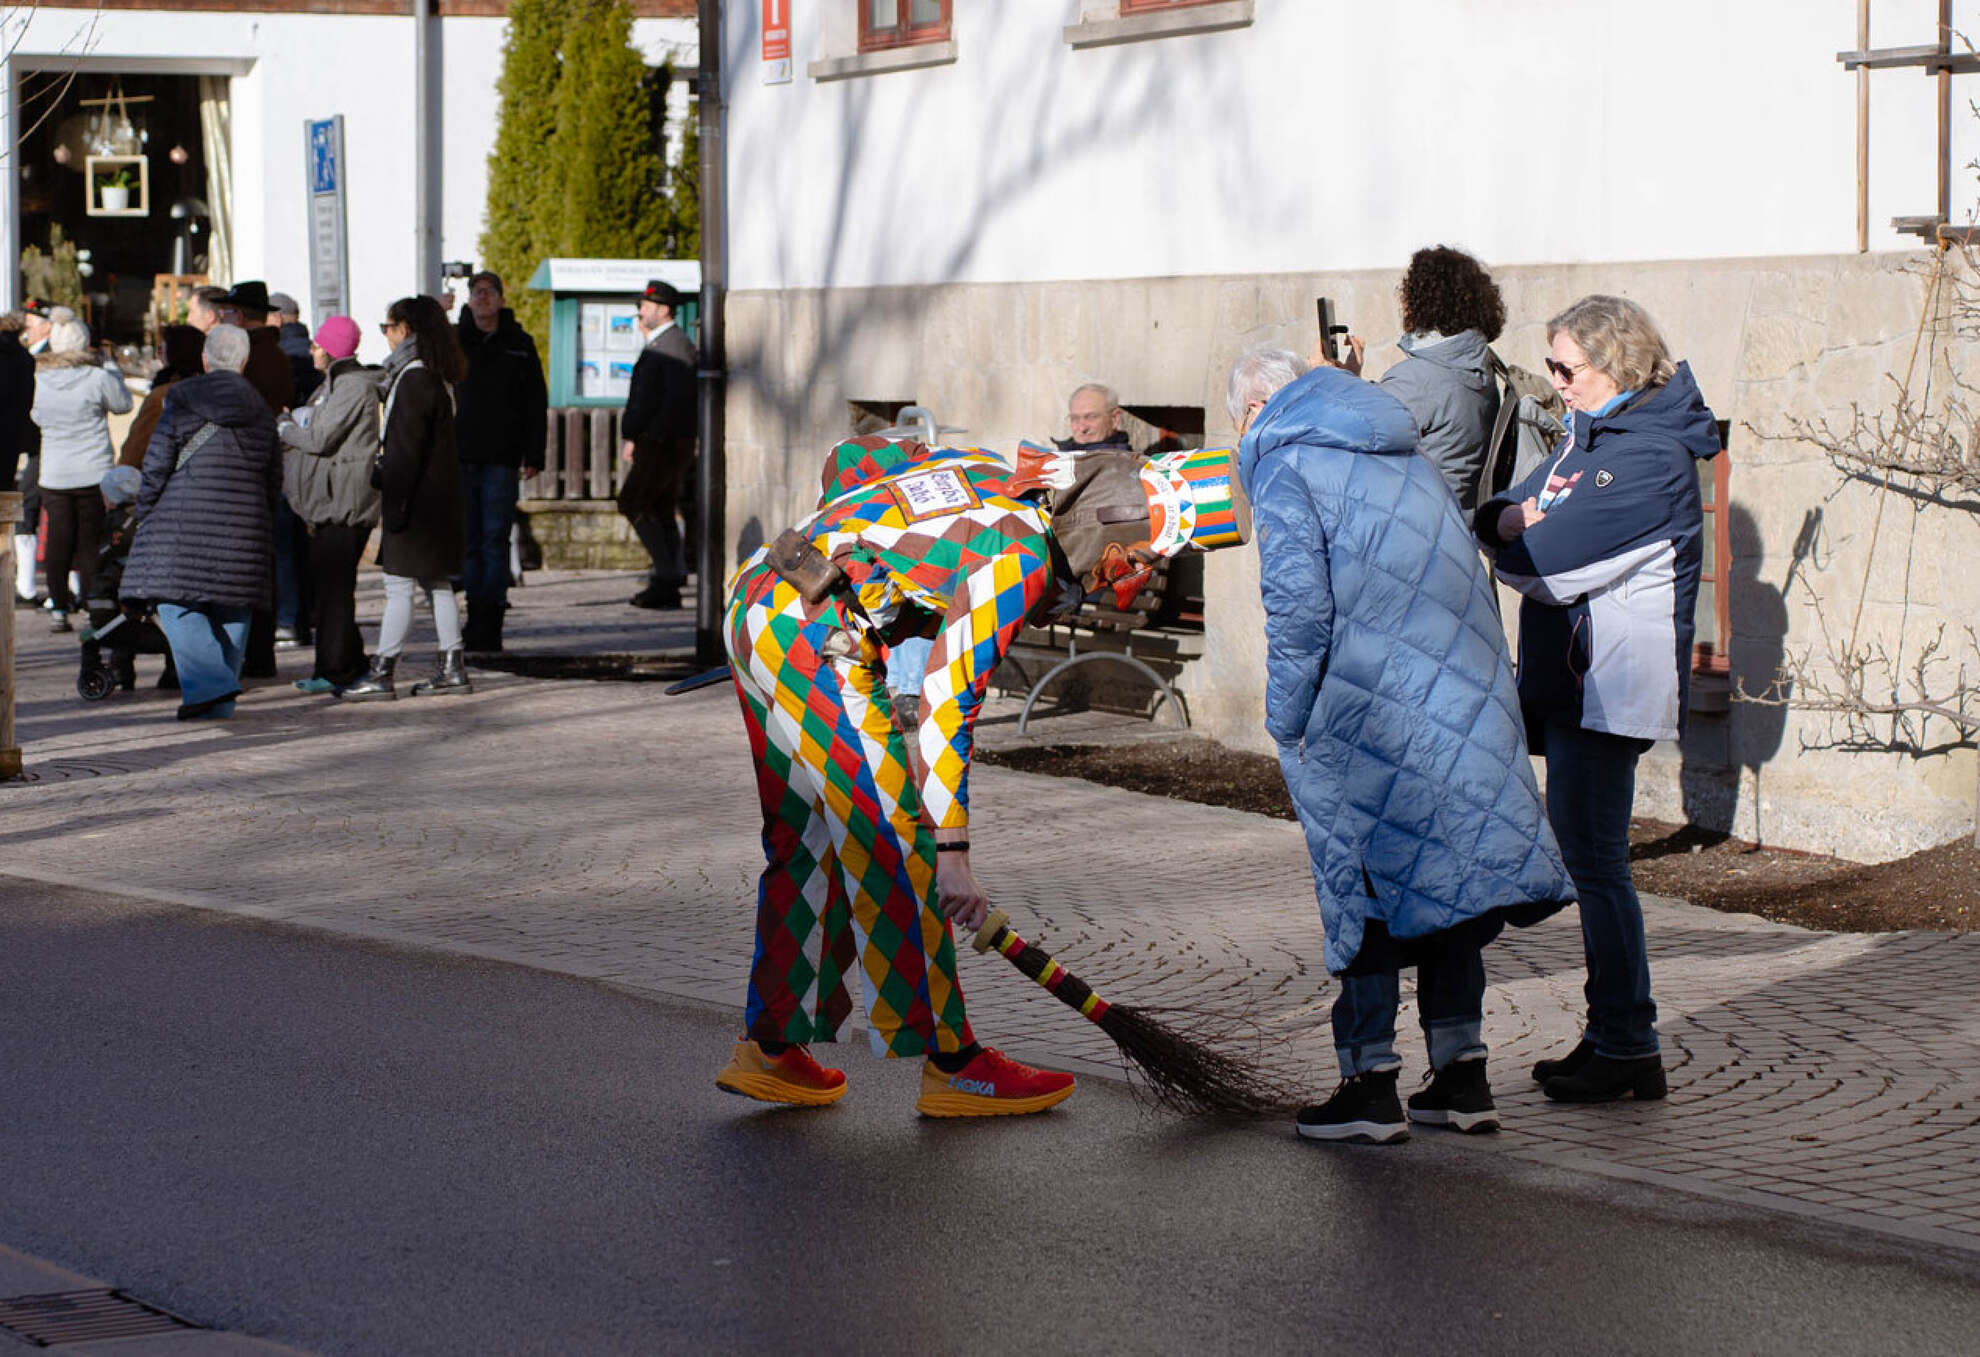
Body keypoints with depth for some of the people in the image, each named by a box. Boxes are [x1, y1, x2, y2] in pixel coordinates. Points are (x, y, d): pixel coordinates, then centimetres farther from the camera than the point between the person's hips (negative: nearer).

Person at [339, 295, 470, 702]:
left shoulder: (414, 378, -16)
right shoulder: (436, 377, 14)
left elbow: (406, 448, -20)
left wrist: (394, 503, -20)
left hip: (418, 500, -10)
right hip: (439, 498, 10)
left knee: (399, 585, -7)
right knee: (436, 584, 12)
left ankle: (381, 674, -6)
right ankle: (453, 668, 14)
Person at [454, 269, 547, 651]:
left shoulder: (519, 344, 7)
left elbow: (536, 404, 7)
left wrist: (534, 457, 2)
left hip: (501, 458, -2)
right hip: (460, 456, 2)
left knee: (495, 538, -5)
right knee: (470, 541, 4)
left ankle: (489, 623, -6)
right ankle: (478, 616, 9)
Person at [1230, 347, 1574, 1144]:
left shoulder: (1282, 464, -3)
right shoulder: (1403, 451, 19)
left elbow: (1299, 605, -12)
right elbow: (1456, 577, 19)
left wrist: (1286, 723, -4)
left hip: (1368, 711, -7)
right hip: (1466, 699, 7)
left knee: (1363, 886, 0)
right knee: (1443, 877, 13)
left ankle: (1370, 1085, 2)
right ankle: (1461, 1075, 16)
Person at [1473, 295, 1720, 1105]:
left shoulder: (1652, 457, -18)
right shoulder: (1587, 430, 13)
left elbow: (1551, 567, -21)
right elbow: (1501, 514, 14)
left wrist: (1510, 544, 0)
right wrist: (1512, 519, -10)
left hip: (1612, 680, -10)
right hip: (1573, 673, 10)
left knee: (1592, 854, -7)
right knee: (1583, 850, 12)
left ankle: (1629, 1049, -2)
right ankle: (1610, 1035, 19)